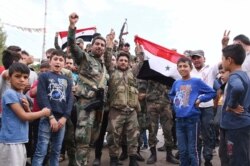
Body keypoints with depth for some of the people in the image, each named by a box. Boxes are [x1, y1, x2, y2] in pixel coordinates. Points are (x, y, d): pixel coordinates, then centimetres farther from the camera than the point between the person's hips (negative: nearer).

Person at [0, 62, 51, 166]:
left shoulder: (22, 96, 12)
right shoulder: (10, 94, -14)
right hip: (10, 142, -9)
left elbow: (29, 117, 14)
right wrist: (43, 112, -3)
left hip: (20, 141, 9)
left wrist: (27, 107, -7)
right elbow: (23, 116, -15)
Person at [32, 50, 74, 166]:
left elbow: (70, 99, 8)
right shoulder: (44, 76, 4)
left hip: (62, 119, 4)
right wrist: (51, 117, -14)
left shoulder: (67, 80, 16)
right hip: (47, 117, -4)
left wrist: (65, 117, -6)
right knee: (41, 151, -6)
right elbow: (42, 97, -6)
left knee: (56, 151, 9)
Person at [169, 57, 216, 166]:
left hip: (192, 119, -4)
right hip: (179, 120, 4)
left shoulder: (197, 82, -5)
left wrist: (200, 99, -9)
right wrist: (175, 101, 9)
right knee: (182, 150, 13)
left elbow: (212, 93, -2)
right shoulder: (176, 83, 8)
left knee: (192, 151, 3)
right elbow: (171, 95, 27)